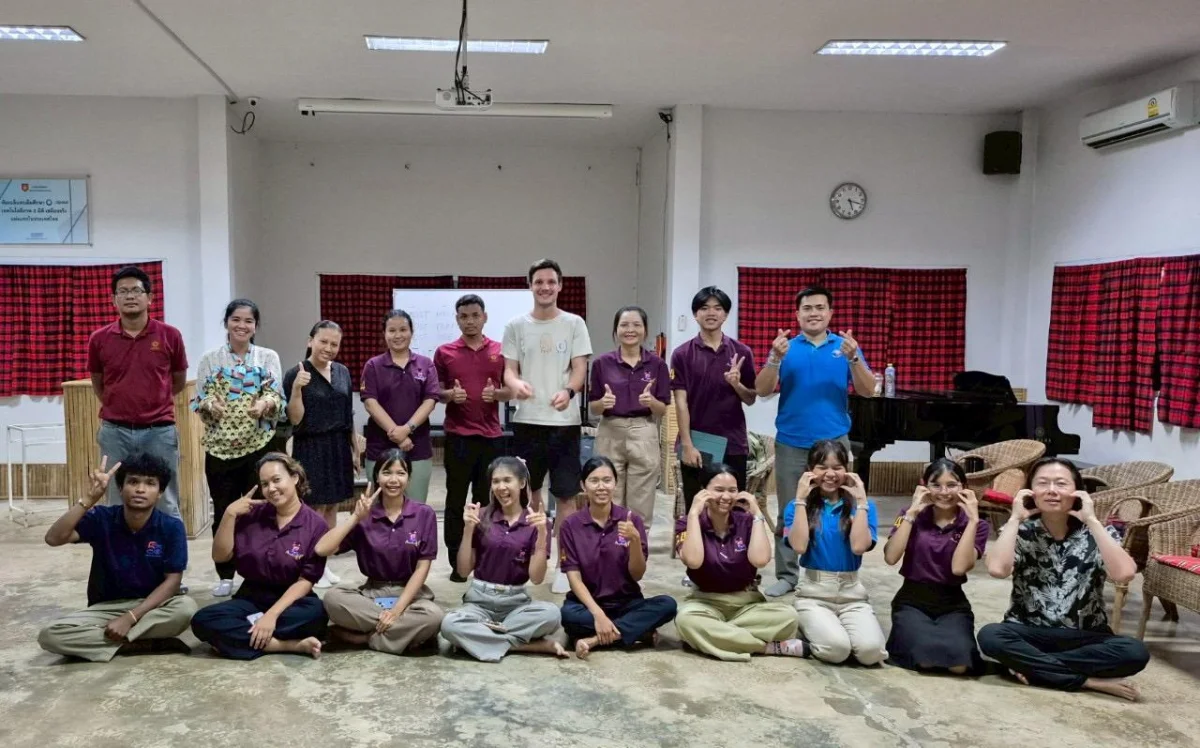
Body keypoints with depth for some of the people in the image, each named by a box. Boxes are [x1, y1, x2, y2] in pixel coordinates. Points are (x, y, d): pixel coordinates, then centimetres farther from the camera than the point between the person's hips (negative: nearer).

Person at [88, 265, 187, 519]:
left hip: (159, 431, -1)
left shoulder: (170, 335, -3)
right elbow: (98, 385, 17)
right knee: (119, 505, 11)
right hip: (115, 432, 1)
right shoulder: (99, 339, 0)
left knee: (165, 505, 7)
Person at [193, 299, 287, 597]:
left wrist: (266, 404, -24)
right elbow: (199, 400, 4)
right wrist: (211, 405, -18)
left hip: (260, 445, -1)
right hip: (220, 447, 1)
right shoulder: (210, 359, 5)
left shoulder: (269, 357, 3)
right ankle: (225, 576, 18)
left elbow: (278, 397, -3)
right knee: (224, 511, 6)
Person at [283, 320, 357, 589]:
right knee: (315, 508, 0)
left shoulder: (343, 372, 6)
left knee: (331, 507, 11)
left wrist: (355, 448, 14)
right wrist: (296, 389, -28)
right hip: (310, 447, -5)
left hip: (339, 446, 5)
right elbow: (295, 419, -14)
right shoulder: (296, 373, -11)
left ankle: (323, 562, 22)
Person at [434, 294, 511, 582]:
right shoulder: (444, 352, 3)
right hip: (457, 435, -1)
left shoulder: (501, 352, 5)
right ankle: (457, 562, 12)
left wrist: (496, 393, -13)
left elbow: (511, 390, 8)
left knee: (487, 500, 8)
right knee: (456, 500, 3)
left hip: (491, 435, 1)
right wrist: (450, 395, -14)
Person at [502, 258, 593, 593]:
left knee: (565, 495, 2)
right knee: (528, 491, 14)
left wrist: (568, 391, -25)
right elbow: (509, 370, 3)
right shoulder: (516, 326, 6)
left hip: (564, 421, -1)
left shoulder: (574, 324, 3)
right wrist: (516, 383, -22)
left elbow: (580, 368, -3)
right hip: (527, 420, 2)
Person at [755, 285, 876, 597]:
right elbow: (762, 390, -5)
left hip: (834, 442, 0)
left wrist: (854, 358, -19)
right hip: (791, 443, 0)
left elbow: (867, 391, -3)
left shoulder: (846, 346, 5)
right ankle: (786, 575, 15)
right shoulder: (786, 347, 3)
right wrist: (776, 358, -20)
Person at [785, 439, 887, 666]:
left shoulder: (862, 506, 4)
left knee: (871, 650, -25)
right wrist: (801, 500, -13)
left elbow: (859, 546, -13)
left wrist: (860, 501, -11)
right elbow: (799, 546, -15)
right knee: (836, 647, -28)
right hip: (813, 593, -2)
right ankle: (812, 627, 7)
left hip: (852, 593, 2)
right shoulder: (797, 507, 2)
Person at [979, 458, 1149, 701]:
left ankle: (1032, 665, -19)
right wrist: (1015, 518, -16)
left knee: (1135, 652, -29)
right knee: (990, 636, -32)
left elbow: (1124, 574, -23)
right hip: (1030, 633, -1)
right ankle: (1091, 681, -22)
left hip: (1085, 638, 1)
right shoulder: (1021, 531, -3)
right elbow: (997, 569, -25)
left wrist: (1092, 521, -19)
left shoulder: (1096, 533, -1)